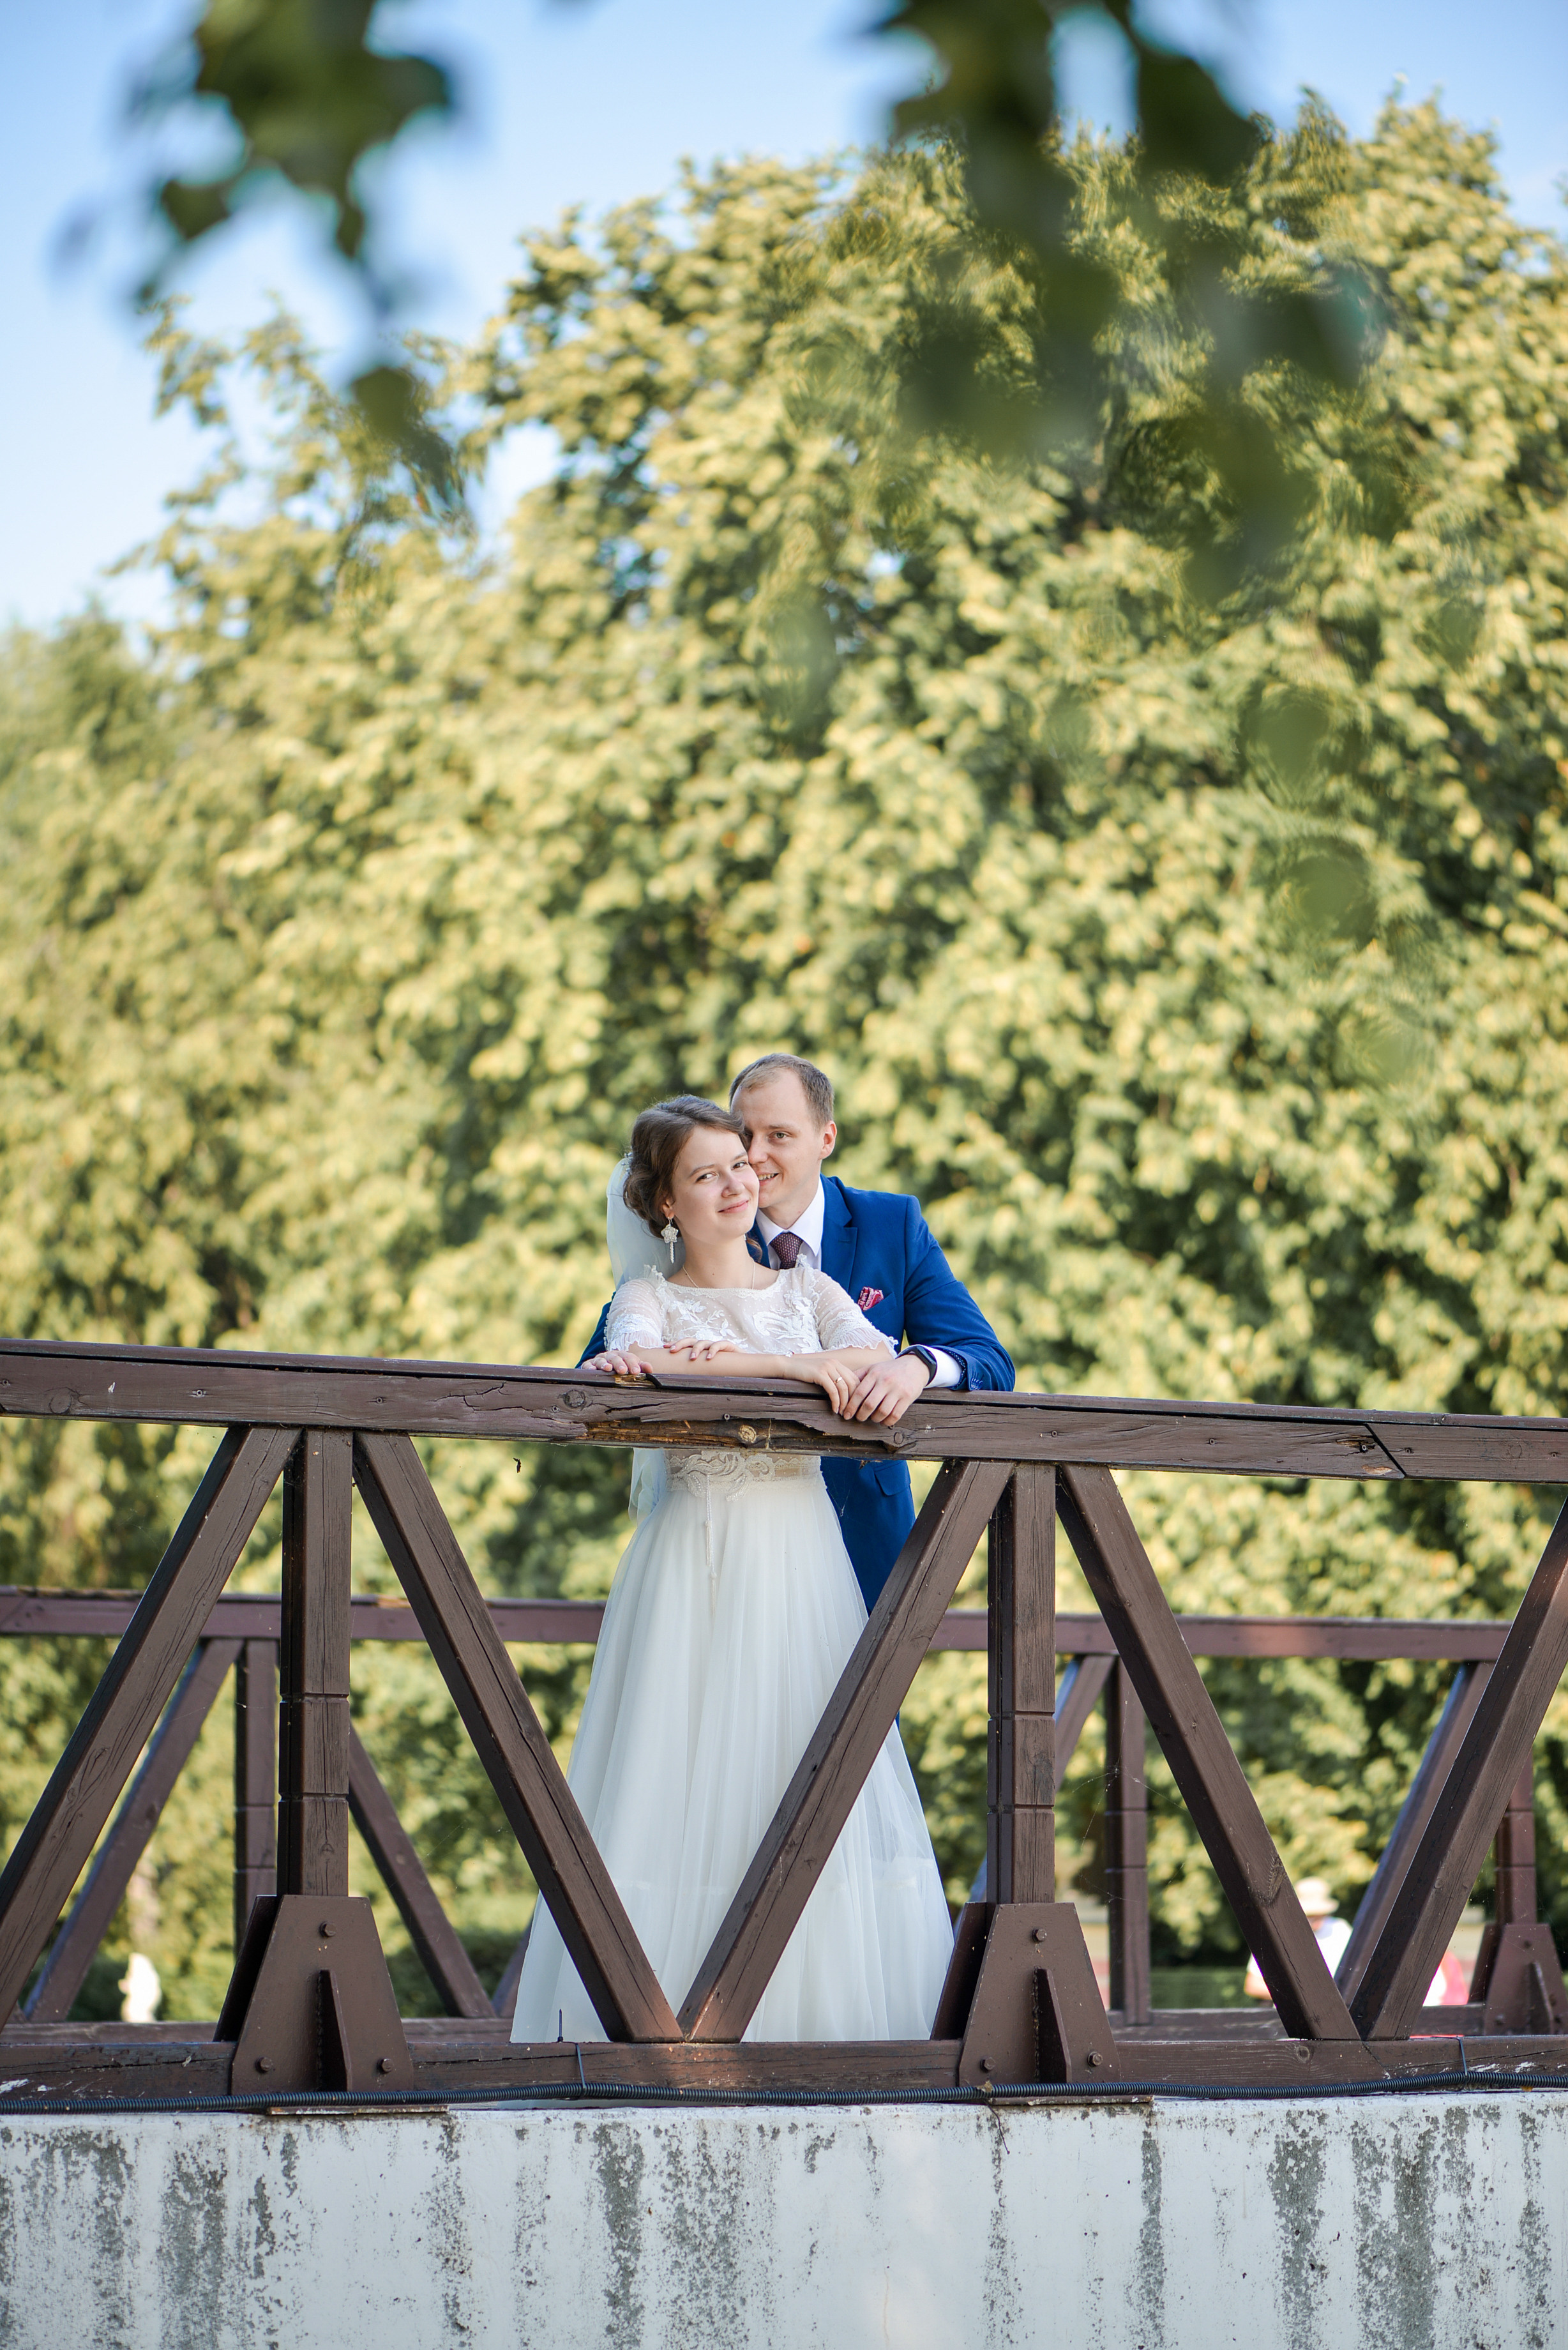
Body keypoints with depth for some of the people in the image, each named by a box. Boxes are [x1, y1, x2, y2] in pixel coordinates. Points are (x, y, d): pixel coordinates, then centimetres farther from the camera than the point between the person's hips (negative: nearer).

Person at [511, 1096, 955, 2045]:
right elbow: (635, 1362, -16)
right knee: (689, 1774, -9)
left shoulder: (807, 1289, 14)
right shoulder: (650, 1298, 7)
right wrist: (785, 1365, -22)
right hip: (695, 1550, -2)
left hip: (802, 1550, 3)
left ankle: (813, 2004, -4)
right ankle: (670, 2007, -9)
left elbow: (880, 1362, -5)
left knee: (805, 1767, -4)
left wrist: (714, 1361, -17)